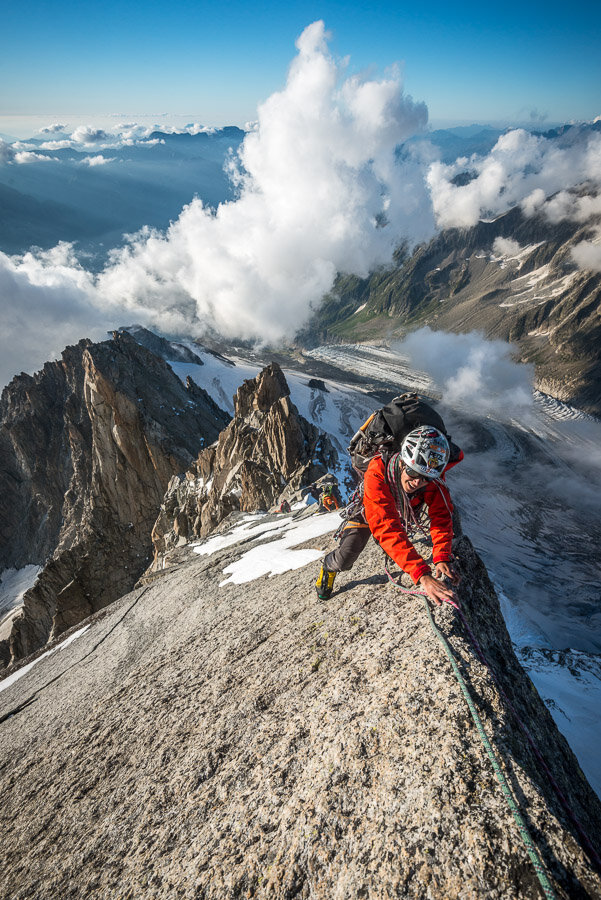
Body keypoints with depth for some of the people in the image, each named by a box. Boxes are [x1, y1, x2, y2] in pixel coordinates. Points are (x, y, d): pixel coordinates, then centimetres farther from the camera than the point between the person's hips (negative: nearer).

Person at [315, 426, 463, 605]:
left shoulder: (434, 478, -34)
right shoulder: (377, 474, -47)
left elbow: (441, 517, -32)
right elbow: (386, 527, -54)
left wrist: (442, 558, -50)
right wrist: (422, 574, -62)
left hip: (405, 513, 6)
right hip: (371, 512, -6)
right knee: (344, 560, -16)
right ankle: (329, 566, 21)